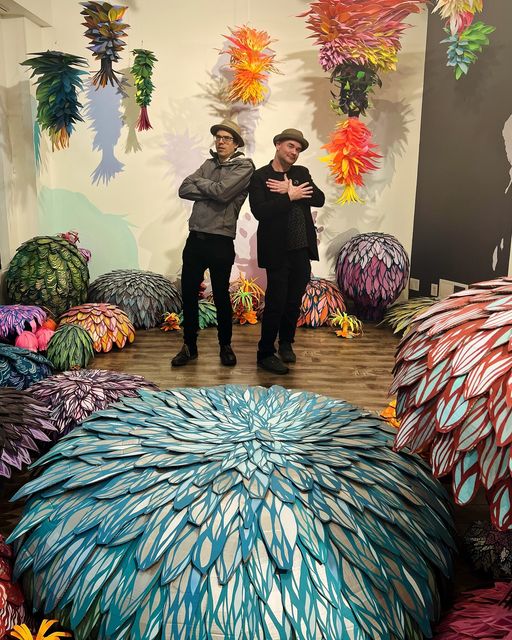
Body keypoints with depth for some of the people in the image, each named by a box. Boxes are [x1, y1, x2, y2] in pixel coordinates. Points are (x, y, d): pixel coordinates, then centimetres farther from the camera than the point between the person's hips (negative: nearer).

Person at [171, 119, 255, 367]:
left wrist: (199, 182, -1)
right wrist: (210, 193, -10)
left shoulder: (244, 166, -3)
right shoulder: (209, 163, 15)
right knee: (188, 294, 8)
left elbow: (222, 192, -18)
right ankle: (189, 346, 23)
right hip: (195, 238, 6)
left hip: (220, 242, -5)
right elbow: (184, 189, 4)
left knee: (221, 296, 5)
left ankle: (225, 346, 24)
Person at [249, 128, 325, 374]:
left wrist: (290, 190, -12)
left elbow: (319, 199, -3)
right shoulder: (259, 177, -4)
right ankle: (265, 353, 13)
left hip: (302, 250, 5)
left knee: (294, 301, 15)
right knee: (275, 303, -1)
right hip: (277, 251, -5)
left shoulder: (302, 173, 12)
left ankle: (286, 343, 35)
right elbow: (259, 211, -18)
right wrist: (290, 196, -16)